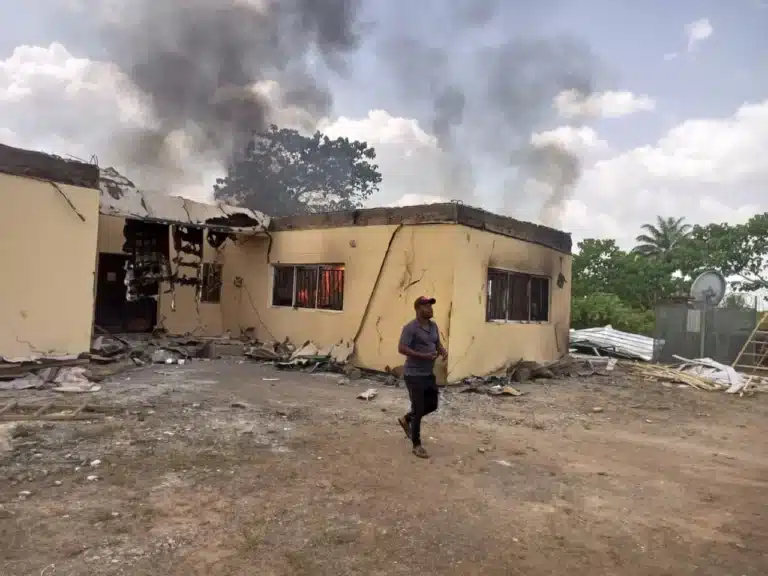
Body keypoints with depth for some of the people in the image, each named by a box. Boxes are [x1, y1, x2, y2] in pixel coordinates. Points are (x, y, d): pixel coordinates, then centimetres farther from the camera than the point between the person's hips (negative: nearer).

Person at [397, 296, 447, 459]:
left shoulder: (433, 326, 8)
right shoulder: (410, 328, -17)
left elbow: (437, 343, 20)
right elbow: (401, 348, -22)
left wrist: (443, 351, -3)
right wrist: (423, 356, -28)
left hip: (429, 374, 8)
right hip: (414, 375, -8)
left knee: (432, 405, 16)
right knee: (418, 409, -3)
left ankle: (406, 419, 39)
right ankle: (417, 445, 11)